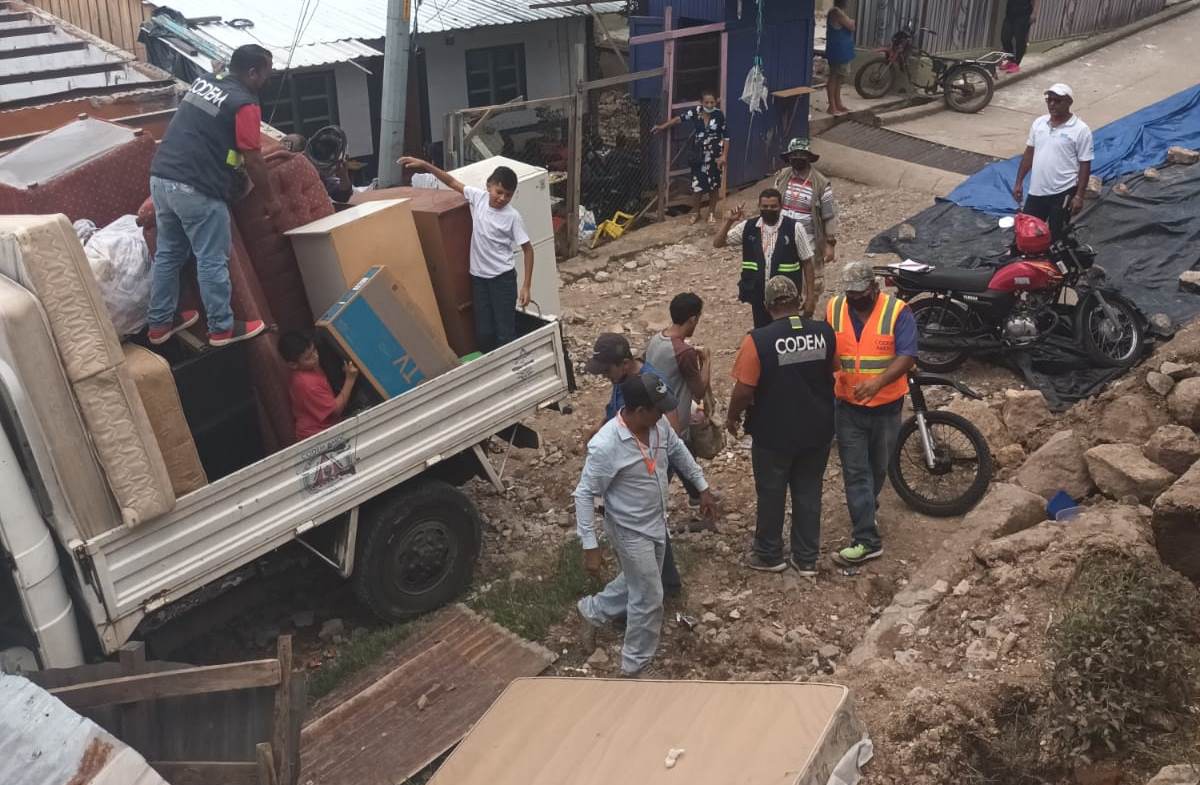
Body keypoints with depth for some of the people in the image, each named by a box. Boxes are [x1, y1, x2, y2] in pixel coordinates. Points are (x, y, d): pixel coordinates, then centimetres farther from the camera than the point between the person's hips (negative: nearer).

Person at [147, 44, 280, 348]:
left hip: (161, 177, 9)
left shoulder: (202, 82, 16)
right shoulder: (245, 104, -9)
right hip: (195, 189, -8)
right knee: (212, 260, 3)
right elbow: (253, 162, -8)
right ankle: (222, 328, 14)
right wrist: (270, 200, 4)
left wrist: (235, 155, 38)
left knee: (168, 253, 17)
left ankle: (160, 323, 27)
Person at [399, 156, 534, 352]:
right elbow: (452, 182, 7)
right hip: (478, 277, 4)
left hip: (503, 278, -4)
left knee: (505, 333, -2)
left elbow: (528, 249, -9)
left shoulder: (512, 216, -13)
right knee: (483, 333, 8)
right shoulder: (478, 197, -4)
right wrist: (424, 164, 0)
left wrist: (526, 286, -12)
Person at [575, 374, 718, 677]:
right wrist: (590, 546, -23)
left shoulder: (658, 424, -11)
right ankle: (636, 665, 27)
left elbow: (678, 451, 10)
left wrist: (703, 487, 14)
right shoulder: (605, 446, -32)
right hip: (631, 532, -7)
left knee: (637, 583, 25)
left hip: (656, 523, 8)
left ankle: (591, 612, 48)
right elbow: (584, 495, -24)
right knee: (649, 599, 5)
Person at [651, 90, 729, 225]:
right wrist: (661, 127, 3)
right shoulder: (695, 112, -8)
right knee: (698, 184, 2)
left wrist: (724, 155, -12)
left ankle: (712, 213, 25)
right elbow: (679, 119, 4)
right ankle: (696, 212, 22)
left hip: (715, 155, -1)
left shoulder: (719, 115, -11)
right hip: (699, 154, 1)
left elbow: (726, 136, -7)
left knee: (713, 185, 8)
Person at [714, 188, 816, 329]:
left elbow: (807, 263, -4)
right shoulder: (748, 227, -1)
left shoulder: (794, 228, -8)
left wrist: (810, 297, -6)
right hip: (758, 296, 3)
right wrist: (729, 221, -14)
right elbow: (717, 243, 2)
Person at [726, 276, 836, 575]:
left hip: (774, 433, -4)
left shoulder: (758, 340, -21)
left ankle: (769, 555, 31)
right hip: (817, 430, 4)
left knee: (771, 494, 15)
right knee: (809, 492, 18)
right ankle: (806, 559, 29)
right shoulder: (825, 332, -7)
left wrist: (732, 417, 1)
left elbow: (743, 390, -18)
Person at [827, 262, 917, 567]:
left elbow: (907, 356, -22)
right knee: (856, 472, -2)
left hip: (886, 406, -1)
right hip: (848, 407, 1)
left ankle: (867, 510, 44)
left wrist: (877, 382, -36)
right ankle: (867, 541, 2)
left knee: (878, 468, 18)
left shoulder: (897, 312, -13)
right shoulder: (834, 309, -3)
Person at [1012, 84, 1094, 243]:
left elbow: (1085, 165, -9)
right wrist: (1019, 182, 11)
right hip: (1036, 191, 5)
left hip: (1062, 192, -5)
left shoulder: (1080, 130, -10)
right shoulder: (1038, 123, 5)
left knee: (1056, 235, 4)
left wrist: (1079, 196, -13)